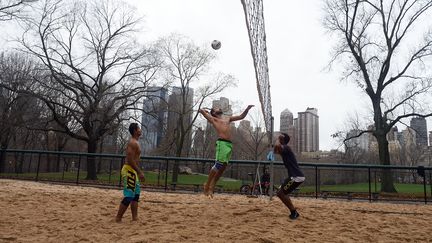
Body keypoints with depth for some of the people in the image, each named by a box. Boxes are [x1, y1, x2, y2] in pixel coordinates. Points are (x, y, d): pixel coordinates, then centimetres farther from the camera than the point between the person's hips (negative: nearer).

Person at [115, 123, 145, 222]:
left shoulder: (135, 142, 16)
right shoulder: (133, 143, -15)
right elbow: (130, 160, -23)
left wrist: (139, 172, 21)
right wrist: (139, 172, -22)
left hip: (133, 171, 11)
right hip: (129, 170, -11)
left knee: (136, 195, 12)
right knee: (129, 196, -7)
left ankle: (135, 218, 17)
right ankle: (118, 218, 0)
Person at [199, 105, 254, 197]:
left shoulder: (228, 118, 28)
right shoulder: (213, 119, 11)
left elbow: (241, 116, 32)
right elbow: (201, 110, 7)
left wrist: (247, 108, 21)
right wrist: (206, 111, 27)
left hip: (229, 144, 6)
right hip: (222, 142, -6)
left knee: (223, 166, 2)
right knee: (218, 165, -14)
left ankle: (211, 187, 8)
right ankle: (207, 185, -1)